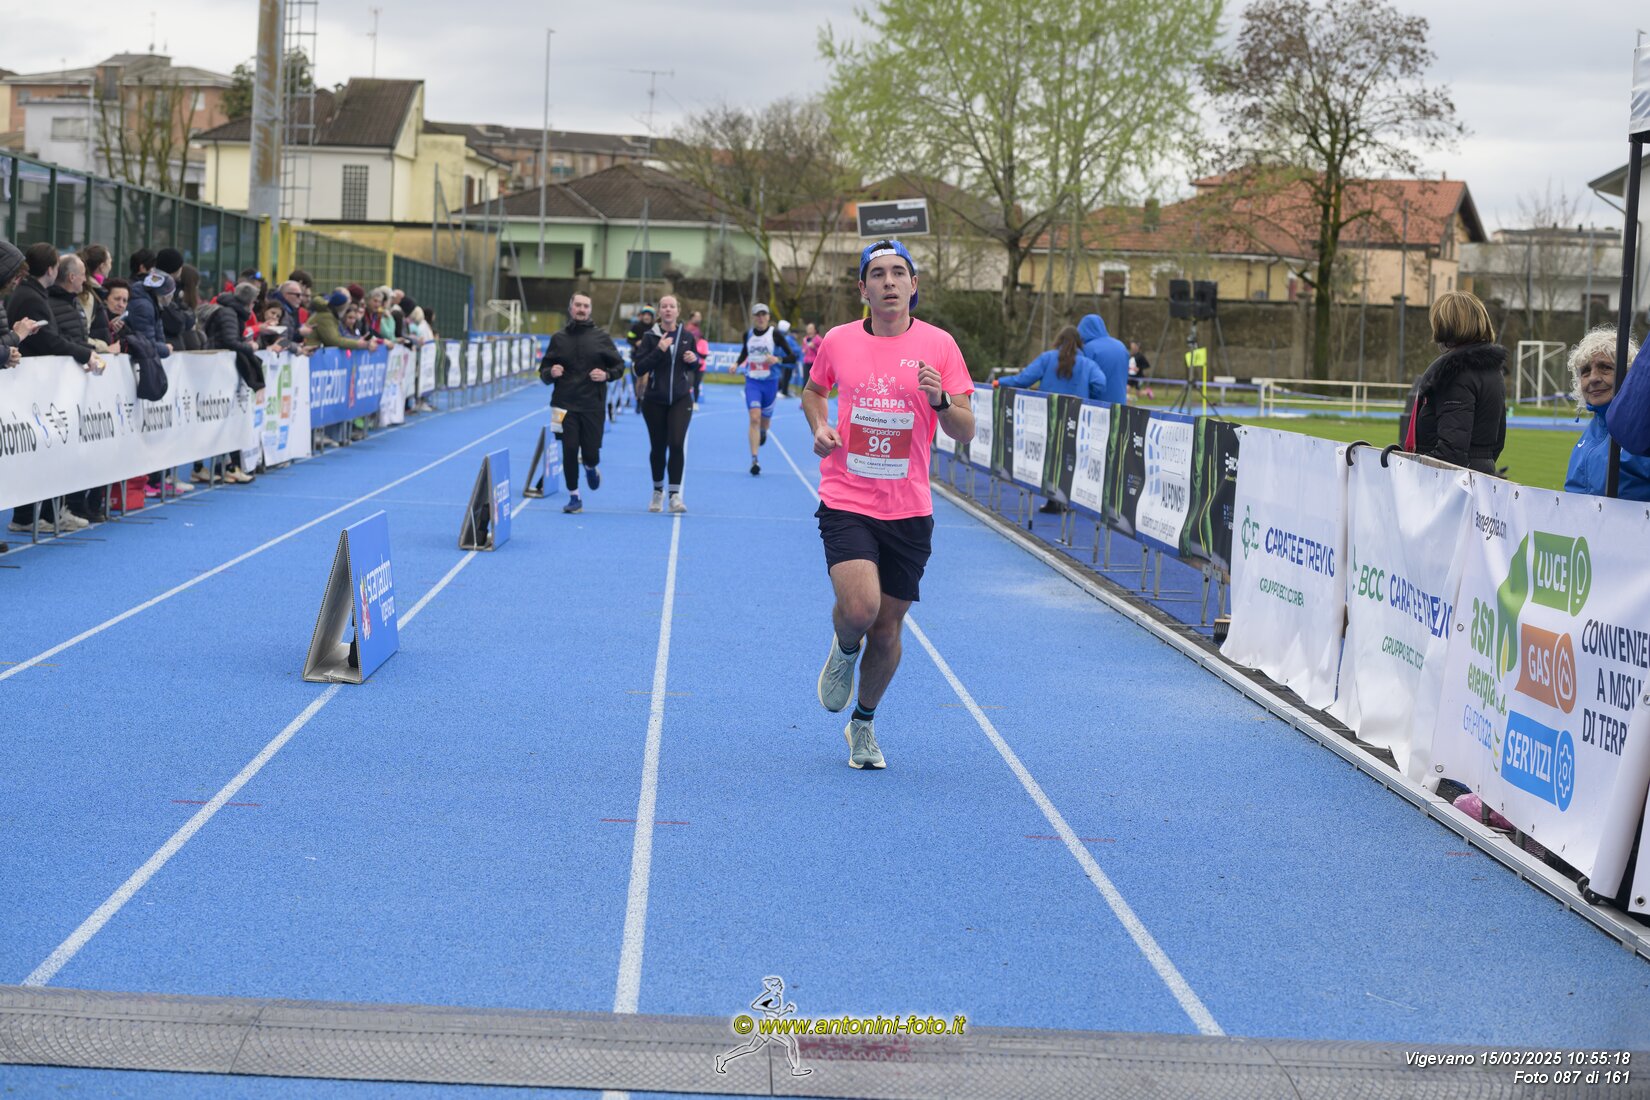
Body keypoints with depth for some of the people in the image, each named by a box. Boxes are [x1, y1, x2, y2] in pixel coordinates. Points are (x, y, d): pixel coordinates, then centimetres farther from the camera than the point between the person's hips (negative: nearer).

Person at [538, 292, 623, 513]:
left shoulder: (601, 338, 5)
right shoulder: (558, 339, 8)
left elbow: (619, 365, 9)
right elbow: (543, 370, 12)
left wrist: (607, 374, -11)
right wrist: (550, 373, -10)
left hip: (593, 405, -1)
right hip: (566, 404, 1)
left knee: (591, 453, -1)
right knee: (569, 450, -5)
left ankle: (590, 468, 37)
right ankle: (573, 497, 8)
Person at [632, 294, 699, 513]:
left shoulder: (686, 337, 5)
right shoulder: (650, 337, -3)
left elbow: (695, 368, 17)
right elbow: (639, 368, -10)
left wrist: (694, 360, -6)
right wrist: (658, 350, -21)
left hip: (681, 399, 1)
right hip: (654, 400, -1)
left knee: (677, 444, -14)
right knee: (658, 447, 7)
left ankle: (675, 495, -12)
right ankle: (657, 492, 27)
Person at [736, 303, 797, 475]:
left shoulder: (775, 334, -7)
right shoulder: (748, 334, 3)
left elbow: (793, 357, -8)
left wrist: (777, 359, -26)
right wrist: (737, 363, 5)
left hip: (770, 382, -1)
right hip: (752, 382, 1)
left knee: (765, 421, 13)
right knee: (754, 418, -15)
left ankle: (763, 432, 53)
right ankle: (754, 460, -17)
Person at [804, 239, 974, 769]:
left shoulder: (938, 344, -2)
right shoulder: (838, 341, 1)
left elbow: (965, 432, -2)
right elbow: (813, 390, 22)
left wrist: (940, 400, -22)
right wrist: (819, 426, 1)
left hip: (909, 511, 1)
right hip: (846, 502, -1)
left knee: (887, 627, 8)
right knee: (859, 608, -22)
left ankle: (864, 723, 32)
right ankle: (843, 650, 15)